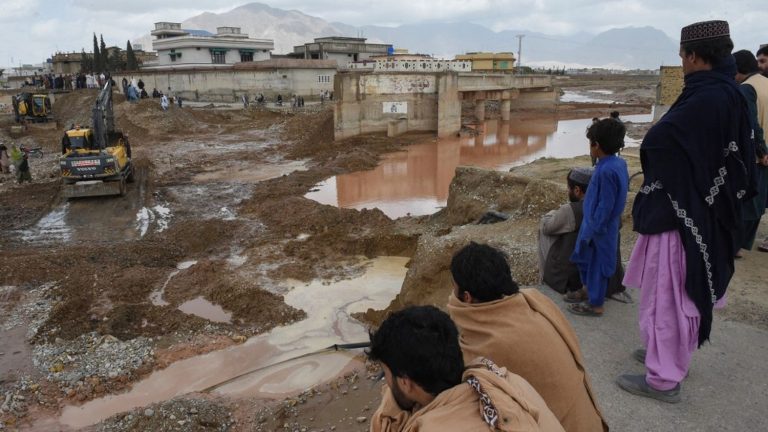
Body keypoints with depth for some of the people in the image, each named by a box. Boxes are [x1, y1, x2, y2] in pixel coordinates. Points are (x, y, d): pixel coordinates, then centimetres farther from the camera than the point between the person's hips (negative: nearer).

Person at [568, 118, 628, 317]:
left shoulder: (606, 170, -27)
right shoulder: (619, 163, 2)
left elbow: (605, 206, -24)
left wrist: (593, 230, -17)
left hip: (600, 228, -9)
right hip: (599, 223, 9)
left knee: (597, 264, 6)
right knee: (583, 256, 23)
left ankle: (595, 305, 21)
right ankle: (588, 289, 40)